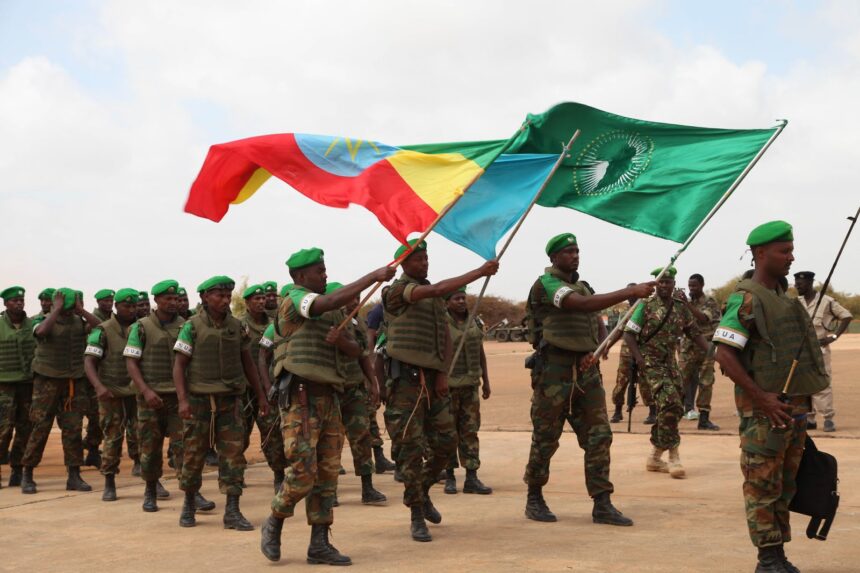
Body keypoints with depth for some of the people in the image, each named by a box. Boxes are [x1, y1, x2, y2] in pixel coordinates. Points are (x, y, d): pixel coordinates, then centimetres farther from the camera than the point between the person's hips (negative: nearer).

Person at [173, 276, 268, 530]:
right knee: (193, 454, 5)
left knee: (233, 453, -4)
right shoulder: (192, 326, -4)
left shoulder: (237, 326, 6)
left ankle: (232, 512, -2)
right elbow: (179, 365, -6)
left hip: (230, 401, 3)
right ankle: (189, 505, 25)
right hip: (199, 401, -3)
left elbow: (247, 363, 15)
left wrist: (260, 395, 13)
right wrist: (182, 399, -17)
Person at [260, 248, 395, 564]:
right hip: (300, 396, -8)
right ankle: (274, 524, 13)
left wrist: (342, 340, -7)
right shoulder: (296, 299, -6)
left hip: (328, 397, 8)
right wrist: (374, 276, -24)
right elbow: (332, 301, -26)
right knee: (303, 472, -11)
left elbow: (355, 351, 16)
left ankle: (319, 544, 10)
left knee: (328, 473, 6)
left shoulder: (331, 312, 19)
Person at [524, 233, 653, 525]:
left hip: (586, 370, 7)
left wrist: (593, 351, 0)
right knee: (545, 439, 3)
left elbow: (595, 323, 23)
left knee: (598, 435, 0)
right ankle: (534, 499, 18)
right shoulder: (546, 283, -10)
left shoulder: (582, 286, 15)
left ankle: (602, 505, 1)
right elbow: (583, 304, -26)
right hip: (554, 370, -7)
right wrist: (631, 292, -31)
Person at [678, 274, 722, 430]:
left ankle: (704, 418, 2)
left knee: (706, 383, -1)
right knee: (682, 381, -2)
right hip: (688, 348, 3)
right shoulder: (686, 303, 10)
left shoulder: (710, 302, -3)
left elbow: (703, 318, -22)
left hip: (706, 348, -3)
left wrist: (687, 303, -24)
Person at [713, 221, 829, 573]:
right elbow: (724, 353, -20)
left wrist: (800, 409, 17)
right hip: (764, 410, -9)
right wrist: (761, 398, -21)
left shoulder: (783, 298, 15)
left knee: (784, 486, 13)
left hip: (794, 407, 9)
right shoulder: (746, 299, -13)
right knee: (763, 486, -2)